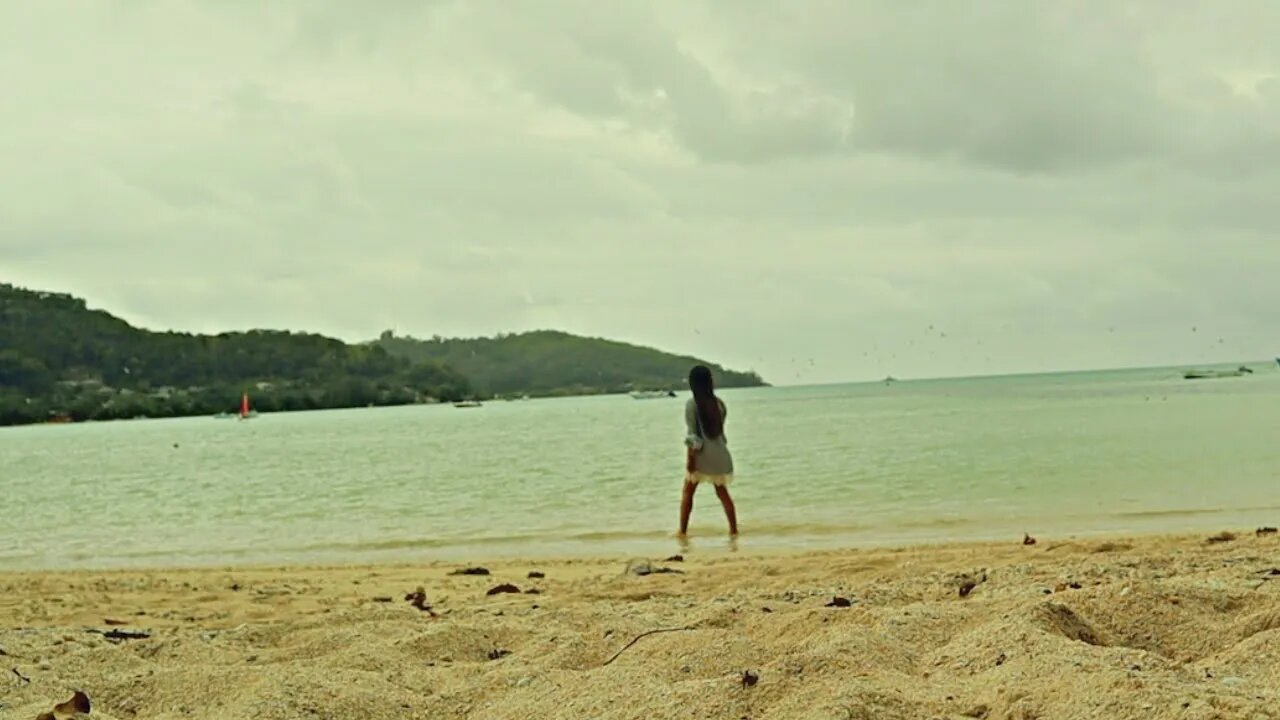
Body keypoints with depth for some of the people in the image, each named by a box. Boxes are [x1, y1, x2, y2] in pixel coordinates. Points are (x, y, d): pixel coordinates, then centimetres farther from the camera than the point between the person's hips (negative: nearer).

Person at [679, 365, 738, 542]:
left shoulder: (692, 404, -10)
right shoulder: (718, 403, 3)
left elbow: (691, 434, -13)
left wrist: (689, 457, -12)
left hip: (700, 453, -4)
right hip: (718, 452, 4)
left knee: (687, 493, 9)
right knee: (722, 492, 14)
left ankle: (683, 532, 7)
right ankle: (733, 530, 9)